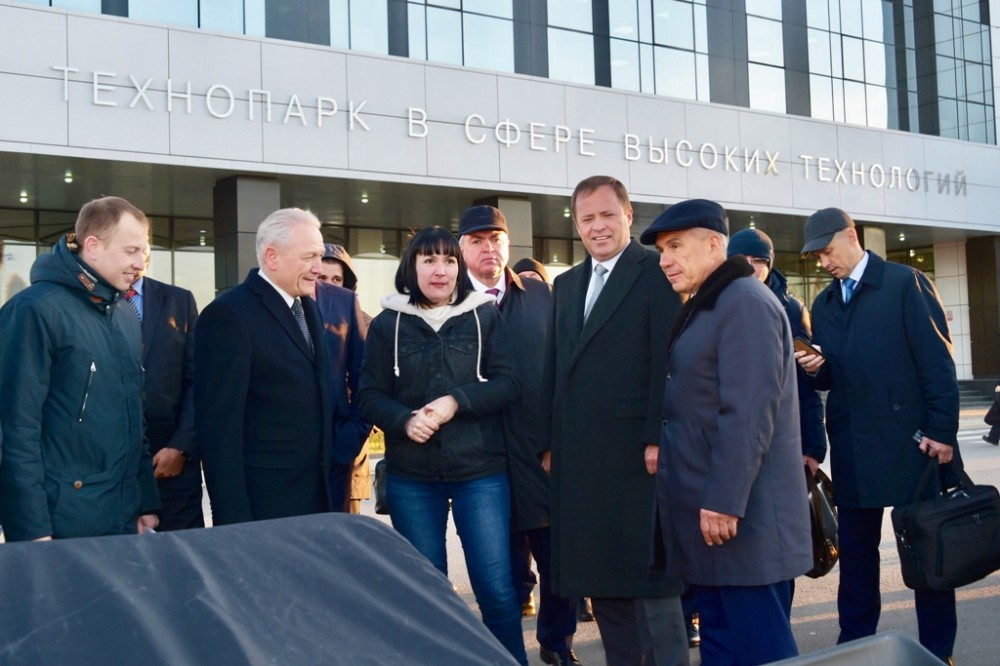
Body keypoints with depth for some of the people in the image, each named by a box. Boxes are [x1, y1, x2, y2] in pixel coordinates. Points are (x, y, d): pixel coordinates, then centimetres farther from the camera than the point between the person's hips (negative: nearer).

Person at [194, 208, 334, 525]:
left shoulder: (309, 308, 12)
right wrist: (233, 517, -19)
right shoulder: (228, 315, -14)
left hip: (317, 496, 8)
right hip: (261, 505, -8)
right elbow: (219, 424, -17)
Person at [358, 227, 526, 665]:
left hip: (480, 470, -1)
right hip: (411, 475, 1)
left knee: (496, 588, -1)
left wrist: (457, 402, -17)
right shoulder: (388, 323, 3)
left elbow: (507, 384, -2)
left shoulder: (485, 316, 2)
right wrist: (406, 420, -17)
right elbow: (370, 395, 2)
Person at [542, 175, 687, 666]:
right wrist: (550, 441, 11)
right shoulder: (567, 284, 18)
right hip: (580, 456, 7)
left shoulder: (656, 273, -4)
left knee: (649, 572, -1)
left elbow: (668, 361, -12)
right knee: (599, 574, 12)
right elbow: (556, 368, 16)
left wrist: (658, 439, -18)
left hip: (635, 453, -7)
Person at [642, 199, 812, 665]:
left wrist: (724, 501, -23)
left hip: (742, 513, -10)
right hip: (707, 506, 10)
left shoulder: (745, 302, -13)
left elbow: (747, 413, -21)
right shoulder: (702, 307, 17)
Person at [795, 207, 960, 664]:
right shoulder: (823, 304, 13)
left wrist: (941, 431, -14)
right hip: (853, 449, 6)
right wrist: (815, 368, -6)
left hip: (910, 439, -5)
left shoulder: (906, 284, -5)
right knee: (855, 549, 11)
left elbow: (937, 361, -10)